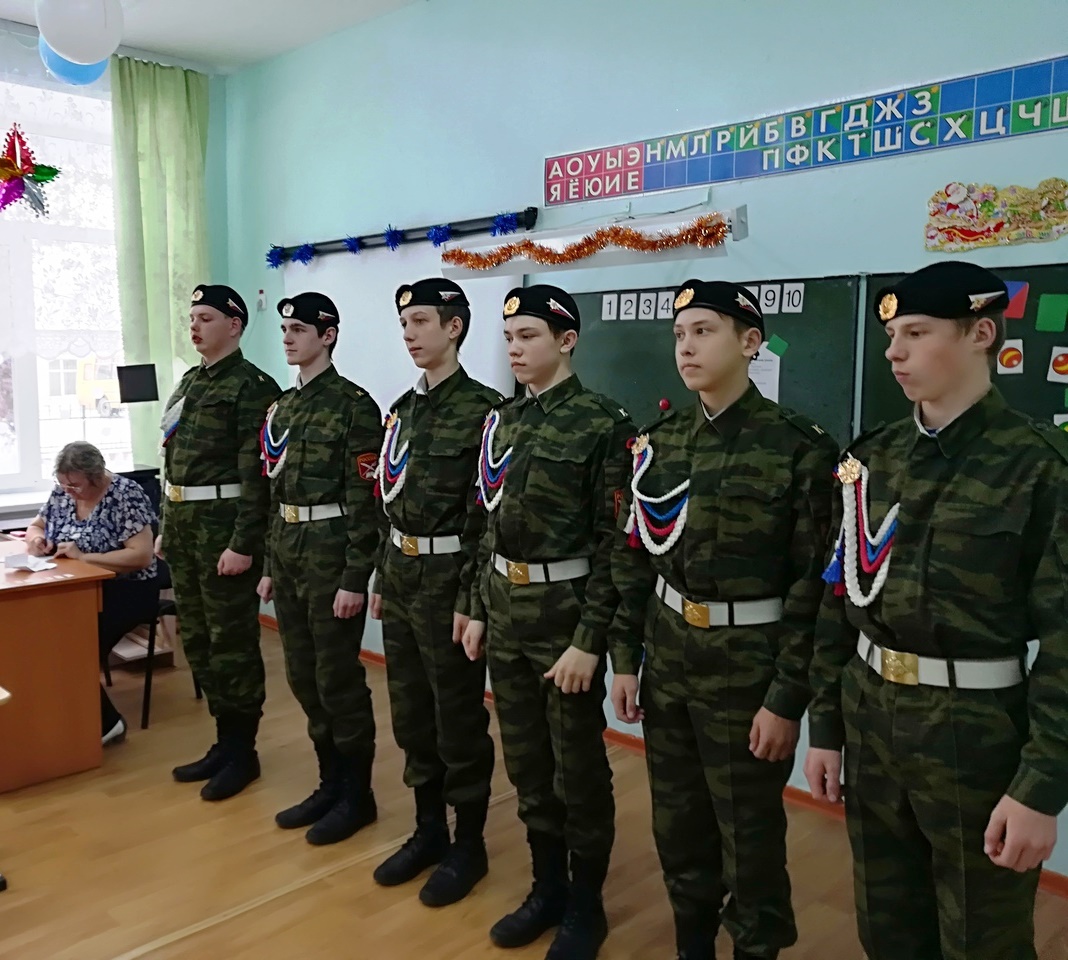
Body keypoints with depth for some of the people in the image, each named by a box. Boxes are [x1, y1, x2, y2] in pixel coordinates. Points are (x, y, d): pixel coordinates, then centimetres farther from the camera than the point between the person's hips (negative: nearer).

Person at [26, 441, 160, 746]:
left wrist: (84, 556, -25)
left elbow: (142, 555, -20)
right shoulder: (63, 492, 5)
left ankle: (106, 722, -5)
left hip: (126, 591, -6)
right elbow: (36, 525, 21)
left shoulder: (126, 494, -15)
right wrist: (35, 538, -5)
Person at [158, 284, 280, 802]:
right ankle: (225, 740, 28)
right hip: (183, 526, 9)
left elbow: (258, 474, -17)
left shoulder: (252, 387, -11)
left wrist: (243, 544, -21)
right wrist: (166, 528, 17)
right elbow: (173, 462, 18)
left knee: (232, 643, 1)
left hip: (224, 528, -9)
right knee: (197, 639, 15)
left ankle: (243, 751, 15)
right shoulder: (188, 382, 15)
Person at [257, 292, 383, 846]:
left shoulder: (354, 405, -11)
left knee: (338, 680, 2)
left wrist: (355, 579, -18)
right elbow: (276, 493, 15)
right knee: (302, 676, 14)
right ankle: (330, 783, 29)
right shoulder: (282, 408, 13)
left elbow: (365, 500, -15)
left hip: (331, 555, -8)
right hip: (288, 554, 8)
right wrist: (270, 565, 14)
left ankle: (357, 795, 18)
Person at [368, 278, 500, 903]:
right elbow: (393, 502, 14)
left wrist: (472, 600, -17)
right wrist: (382, 578, 14)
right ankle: (429, 831, 33)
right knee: (411, 714, 16)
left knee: (459, 722, 6)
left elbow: (492, 516, -16)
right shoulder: (403, 409, 11)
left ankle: (469, 845, 23)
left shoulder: (483, 409, -12)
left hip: (448, 580, -7)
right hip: (401, 577, 8)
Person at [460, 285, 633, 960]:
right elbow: (492, 524, 12)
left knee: (578, 770, 9)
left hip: (566, 611, -6)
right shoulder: (503, 421, 8)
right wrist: (479, 608, 11)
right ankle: (547, 889, 36)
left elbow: (615, 544, -15)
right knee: (526, 761, 17)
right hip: (506, 611, 7)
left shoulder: (604, 424, -13)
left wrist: (589, 639, -17)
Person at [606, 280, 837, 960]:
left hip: (748, 665, -5)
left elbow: (814, 584, -13)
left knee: (749, 833, 11)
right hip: (667, 657, 5)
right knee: (677, 822, 19)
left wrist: (788, 698, -13)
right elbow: (634, 556, 7)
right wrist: (625, 657, 5)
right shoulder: (660, 440, 3)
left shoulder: (800, 447, -13)